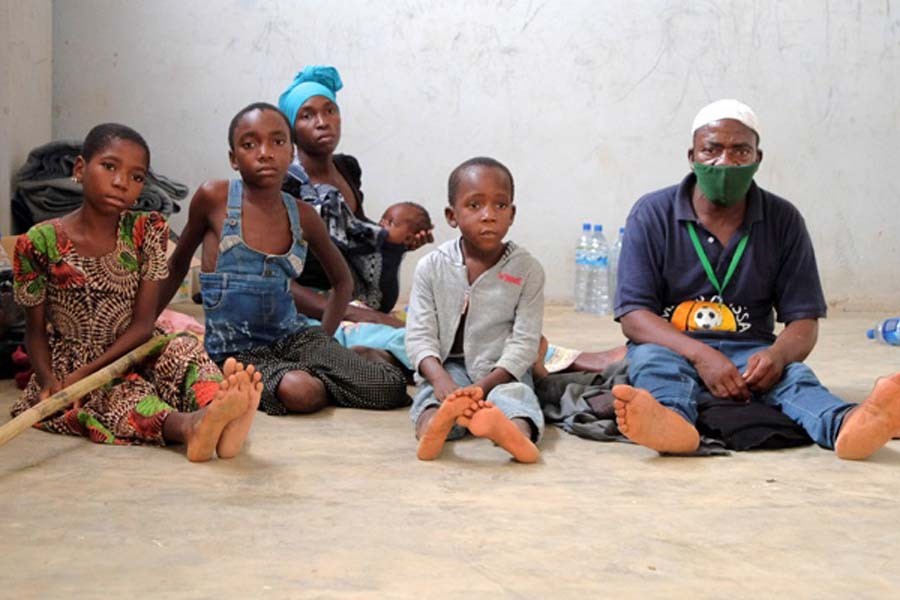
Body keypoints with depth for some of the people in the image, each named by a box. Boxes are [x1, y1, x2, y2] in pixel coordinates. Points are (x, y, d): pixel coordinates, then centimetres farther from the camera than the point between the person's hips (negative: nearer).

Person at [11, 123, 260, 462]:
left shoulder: (147, 231, -3)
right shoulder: (40, 243, -8)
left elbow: (143, 324, -7)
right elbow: (36, 331, 0)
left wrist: (84, 373, -19)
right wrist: (48, 380, -21)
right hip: (68, 367, -2)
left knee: (184, 348, -26)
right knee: (120, 391, -32)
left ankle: (218, 412, -60)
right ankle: (188, 425, -65)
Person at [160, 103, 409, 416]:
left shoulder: (303, 216, 3)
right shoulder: (213, 198, -5)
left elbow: (342, 280, 21)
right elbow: (178, 264, 12)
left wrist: (325, 338, 11)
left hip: (294, 336, 3)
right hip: (237, 351, -3)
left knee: (392, 387, -17)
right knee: (299, 392, -36)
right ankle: (319, 380, -2)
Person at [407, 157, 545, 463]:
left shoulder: (527, 269, -4)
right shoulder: (432, 267, -1)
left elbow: (524, 342, -8)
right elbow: (419, 335, -5)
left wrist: (484, 386, -23)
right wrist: (441, 380, -27)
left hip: (502, 372, -1)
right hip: (449, 368, 2)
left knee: (516, 394, -33)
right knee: (433, 394, -31)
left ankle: (517, 433, -67)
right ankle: (432, 425, -64)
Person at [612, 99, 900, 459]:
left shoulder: (783, 220, 4)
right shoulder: (652, 215, -2)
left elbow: (804, 320, 1)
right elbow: (633, 316, -9)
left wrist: (777, 354, -25)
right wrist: (700, 355, -27)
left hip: (750, 352, 1)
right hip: (674, 348, -1)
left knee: (792, 373, -30)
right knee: (652, 360, -34)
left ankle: (845, 427, -63)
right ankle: (669, 421, -68)